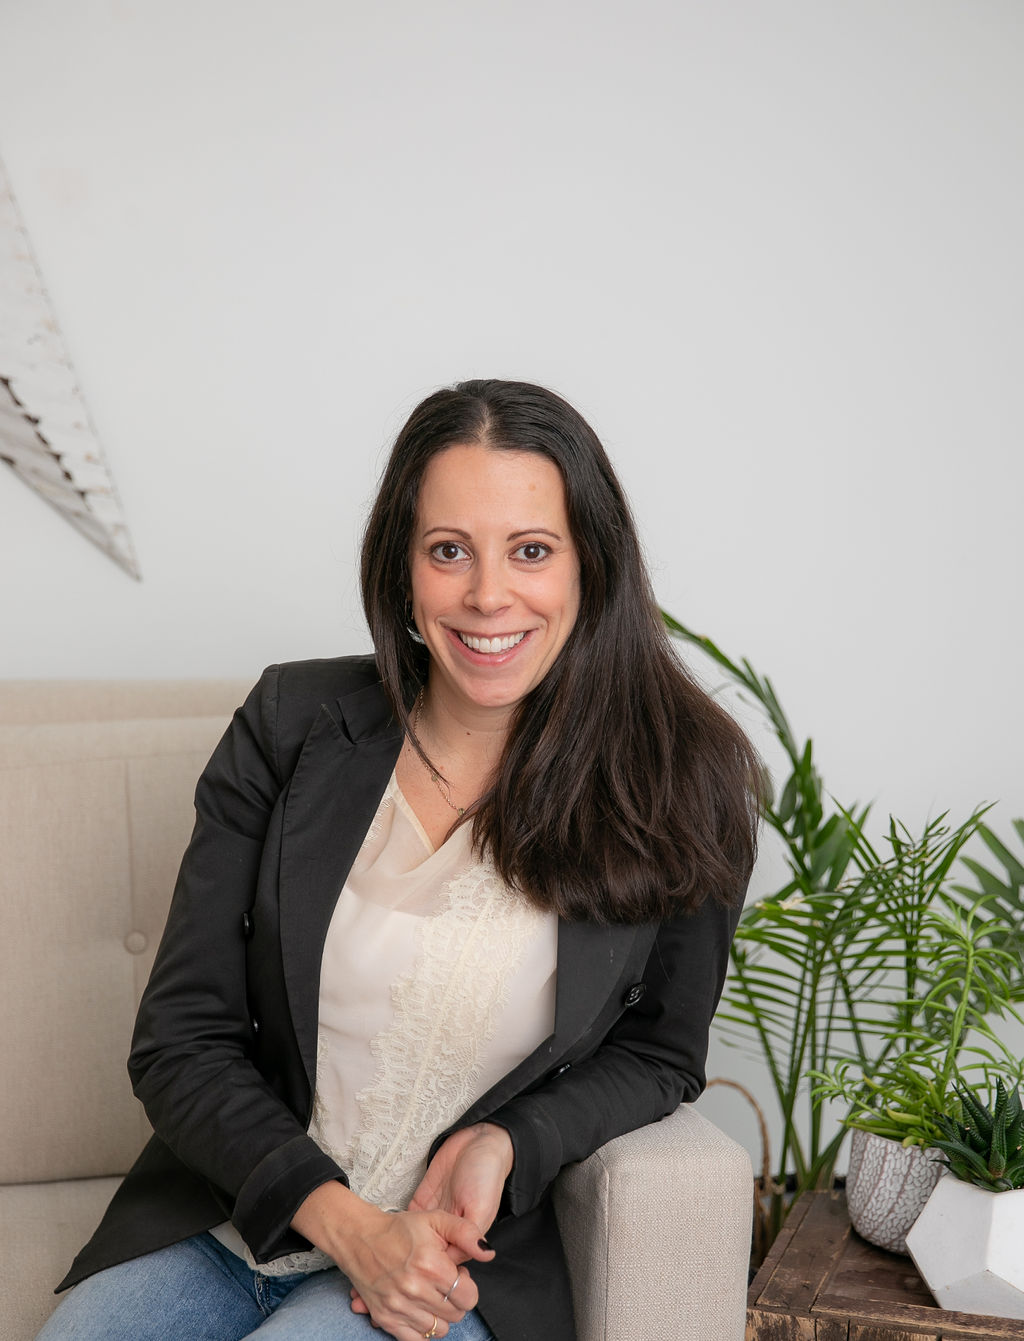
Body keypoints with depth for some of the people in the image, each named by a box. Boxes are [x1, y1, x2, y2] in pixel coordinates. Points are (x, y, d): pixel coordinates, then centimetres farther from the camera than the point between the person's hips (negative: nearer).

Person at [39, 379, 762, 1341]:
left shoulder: (682, 788, -6)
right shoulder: (290, 725, -3)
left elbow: (656, 1054, 7)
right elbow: (180, 1042, -2)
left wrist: (505, 1144, -12)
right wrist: (341, 1219, -15)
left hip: (463, 1258, -2)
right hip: (226, 1219, 3)